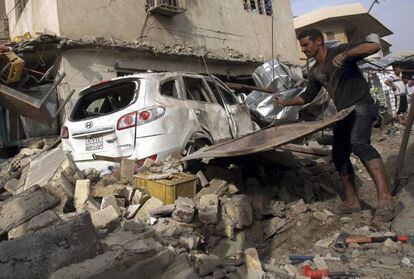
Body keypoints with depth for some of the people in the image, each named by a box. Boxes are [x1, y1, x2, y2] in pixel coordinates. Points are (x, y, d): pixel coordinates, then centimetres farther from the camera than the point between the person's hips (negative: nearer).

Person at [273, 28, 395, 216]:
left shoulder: (338, 51, -7)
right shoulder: (315, 72, 15)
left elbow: (374, 46, -18)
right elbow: (307, 97, 24)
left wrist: (345, 54, -31)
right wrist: (286, 102, 17)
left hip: (361, 106, -8)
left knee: (358, 142, -33)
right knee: (339, 155, 4)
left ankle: (384, 196, -38)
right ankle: (351, 201, 13)